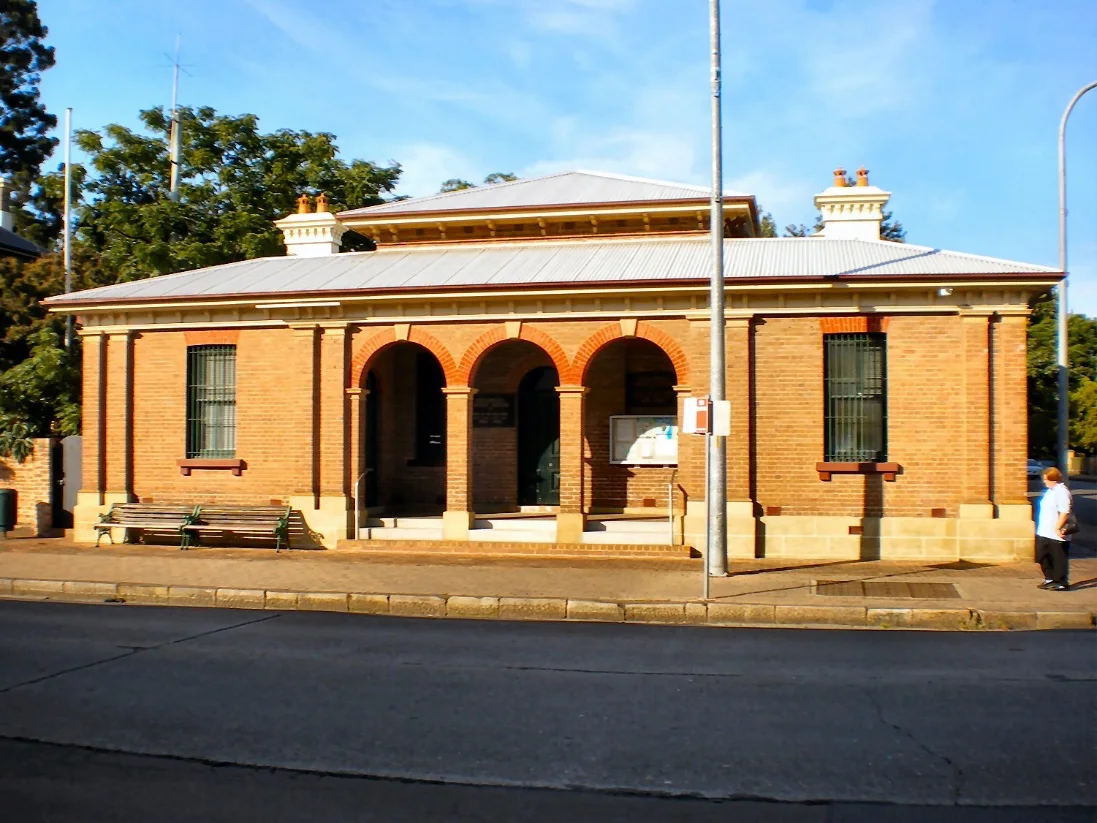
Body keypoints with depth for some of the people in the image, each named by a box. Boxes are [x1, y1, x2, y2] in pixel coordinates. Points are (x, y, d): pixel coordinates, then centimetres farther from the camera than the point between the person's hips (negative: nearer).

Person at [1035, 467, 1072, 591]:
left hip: (1056, 535, -10)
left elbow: (1065, 513, -25)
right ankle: (1050, 579, 28)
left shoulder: (1062, 492, -18)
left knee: (1059, 559, 0)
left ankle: (1061, 583, 9)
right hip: (1045, 533, 10)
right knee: (1043, 557, 16)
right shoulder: (1051, 491, 13)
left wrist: (1057, 528, -27)